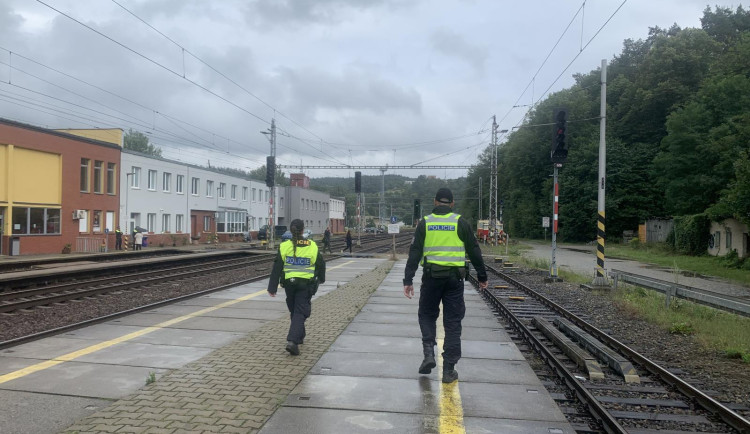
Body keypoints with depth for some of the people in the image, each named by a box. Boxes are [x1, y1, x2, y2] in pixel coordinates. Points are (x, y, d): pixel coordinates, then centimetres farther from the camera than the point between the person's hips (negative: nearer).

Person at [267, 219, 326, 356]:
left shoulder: (284, 246, -6)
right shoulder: (312, 246, -6)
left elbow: (277, 268, -6)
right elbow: (320, 265, 5)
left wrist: (272, 287, -2)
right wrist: (321, 279, 24)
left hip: (289, 283, 2)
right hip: (306, 284, -2)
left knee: (294, 311, 20)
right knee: (300, 312, -1)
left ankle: (299, 337, 35)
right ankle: (292, 340, -16)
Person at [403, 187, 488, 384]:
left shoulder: (425, 223, 2)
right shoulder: (461, 223, 2)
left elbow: (414, 253, -1)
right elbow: (474, 251, 4)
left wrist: (408, 280, 1)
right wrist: (482, 276, 14)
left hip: (431, 276, 0)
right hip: (455, 278, 0)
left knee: (427, 315, 19)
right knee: (453, 323, 6)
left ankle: (429, 353, 1)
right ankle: (449, 370, 8)